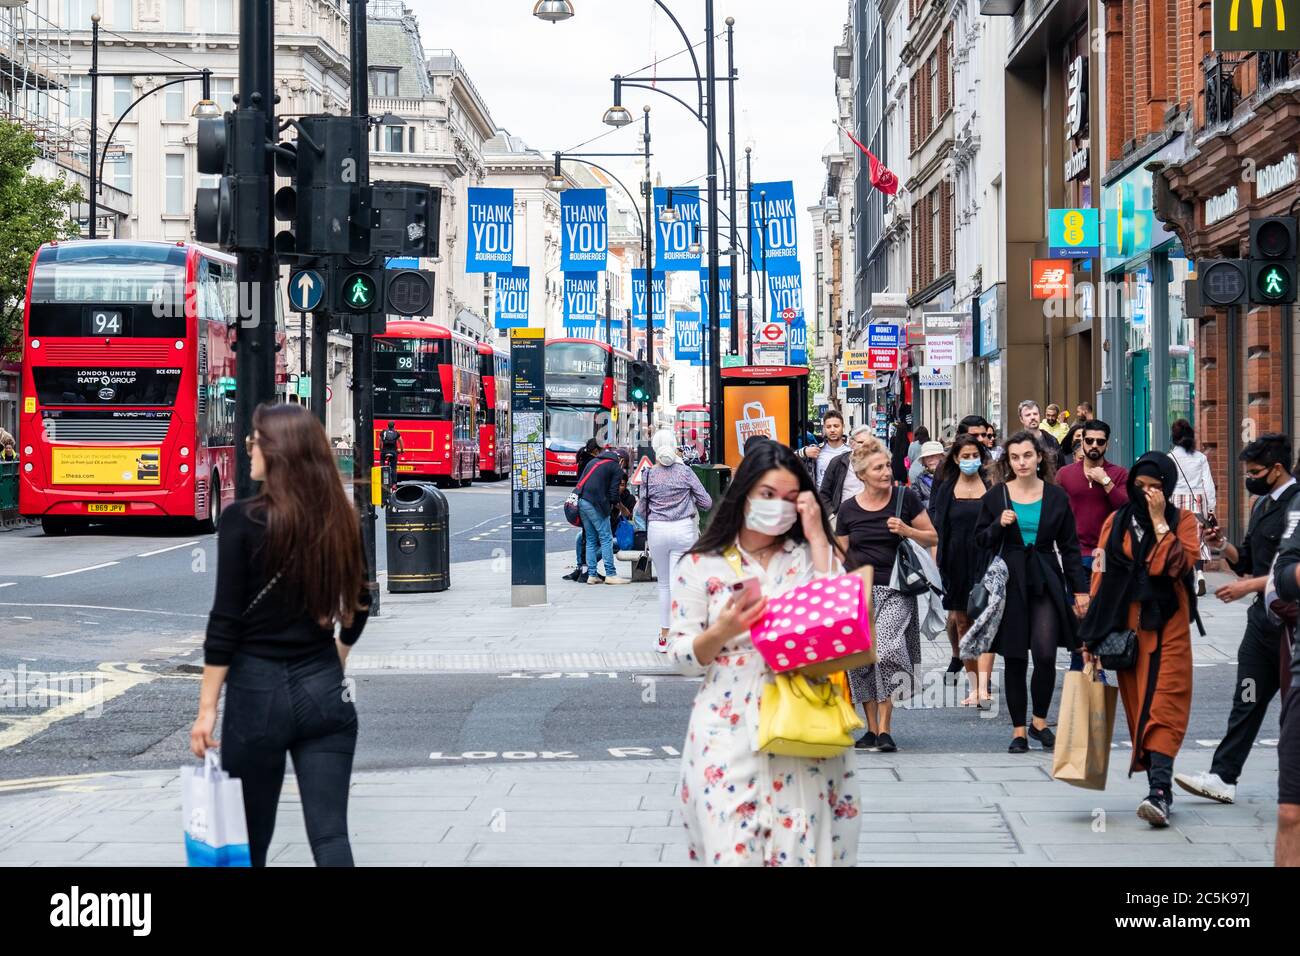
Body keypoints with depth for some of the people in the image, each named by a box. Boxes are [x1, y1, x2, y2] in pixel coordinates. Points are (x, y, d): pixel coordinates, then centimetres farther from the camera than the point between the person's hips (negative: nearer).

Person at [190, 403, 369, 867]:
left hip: (258, 690, -3)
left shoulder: (243, 519, -10)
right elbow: (357, 605, 16)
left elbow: (226, 619, -11)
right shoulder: (339, 518, 4)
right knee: (330, 835, 0)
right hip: (324, 690, 3)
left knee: (250, 836, 11)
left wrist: (207, 707, -7)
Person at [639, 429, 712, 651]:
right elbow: (706, 503, 1)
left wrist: (638, 505, 26)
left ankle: (664, 637, 18)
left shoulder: (648, 475, -1)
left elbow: (642, 510, 4)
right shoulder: (685, 471, -2)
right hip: (683, 530, -1)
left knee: (664, 584, 15)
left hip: (657, 531, 1)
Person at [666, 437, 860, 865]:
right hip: (730, 732, -1)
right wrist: (722, 631, -19)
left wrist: (817, 537, -6)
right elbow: (680, 656, 2)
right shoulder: (701, 565, 3)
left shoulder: (810, 556, 8)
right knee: (732, 852, -6)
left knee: (802, 849, -3)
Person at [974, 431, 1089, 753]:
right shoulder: (995, 496, 4)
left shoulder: (1056, 496, 4)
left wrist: (1080, 589, 3)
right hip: (1009, 582, 0)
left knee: (1045, 655, -13)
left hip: (1046, 583, 0)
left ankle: (1040, 721, 8)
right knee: (1014, 660, 2)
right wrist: (999, 525, -12)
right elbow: (980, 539, 9)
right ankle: (1018, 731, 11)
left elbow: (1070, 546, 7)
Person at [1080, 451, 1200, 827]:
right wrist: (1093, 637, 4)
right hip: (1126, 627, 3)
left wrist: (1159, 521, -12)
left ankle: (1159, 792, -23)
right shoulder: (1116, 522, 11)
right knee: (1138, 707, 4)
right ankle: (1160, 789, 10)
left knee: (1164, 708, -12)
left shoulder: (1182, 522, 4)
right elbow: (1101, 577, 9)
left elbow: (1178, 564, -14)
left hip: (1168, 627, -3)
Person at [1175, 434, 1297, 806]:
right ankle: (1223, 778, 7)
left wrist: (1250, 585, -19)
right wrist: (1223, 546, 4)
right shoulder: (1262, 505, 15)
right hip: (1263, 619, 8)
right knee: (1247, 701, 7)